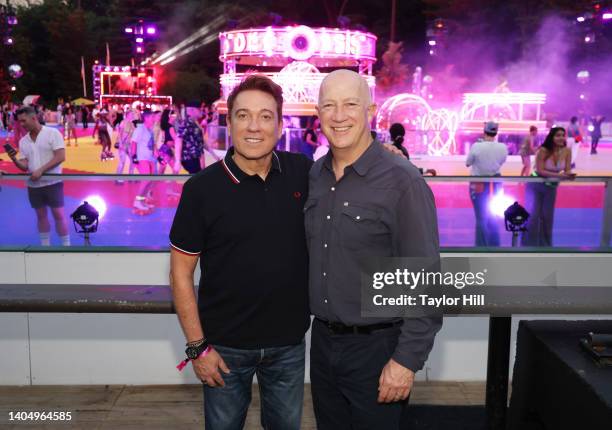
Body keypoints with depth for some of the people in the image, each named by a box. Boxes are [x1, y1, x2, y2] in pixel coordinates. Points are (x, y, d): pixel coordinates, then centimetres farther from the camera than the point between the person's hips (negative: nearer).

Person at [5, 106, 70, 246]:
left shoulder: (52, 133, -7)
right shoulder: (23, 141, 9)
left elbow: (60, 157, -15)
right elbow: (24, 166, 6)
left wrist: (41, 170, -20)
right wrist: (14, 159, -16)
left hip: (52, 182, -5)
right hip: (33, 185, 5)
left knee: (58, 215, -3)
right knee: (41, 215, 11)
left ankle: (66, 245, 7)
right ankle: (45, 245, 21)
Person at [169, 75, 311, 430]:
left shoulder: (303, 172, -6)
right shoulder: (202, 188, -14)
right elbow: (181, 273, -9)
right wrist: (197, 346, -9)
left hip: (289, 341, 3)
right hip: (225, 344, -2)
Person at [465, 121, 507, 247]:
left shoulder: (477, 146, -17)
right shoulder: (503, 147, -7)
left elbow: (468, 163, -4)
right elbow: (501, 162, 8)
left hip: (479, 184, -3)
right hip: (495, 184, 3)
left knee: (481, 218, 5)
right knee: (493, 218, 18)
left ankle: (481, 247, 6)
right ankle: (494, 246, 25)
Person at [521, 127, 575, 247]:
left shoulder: (567, 151, -13)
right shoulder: (543, 150, -25)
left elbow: (567, 170, -11)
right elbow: (540, 171, -29)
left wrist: (570, 175, -35)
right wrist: (559, 175, -39)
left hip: (551, 187, 4)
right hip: (535, 185, -4)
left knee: (547, 216, 13)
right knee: (533, 215, -5)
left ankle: (545, 245, 26)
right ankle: (529, 245, 8)